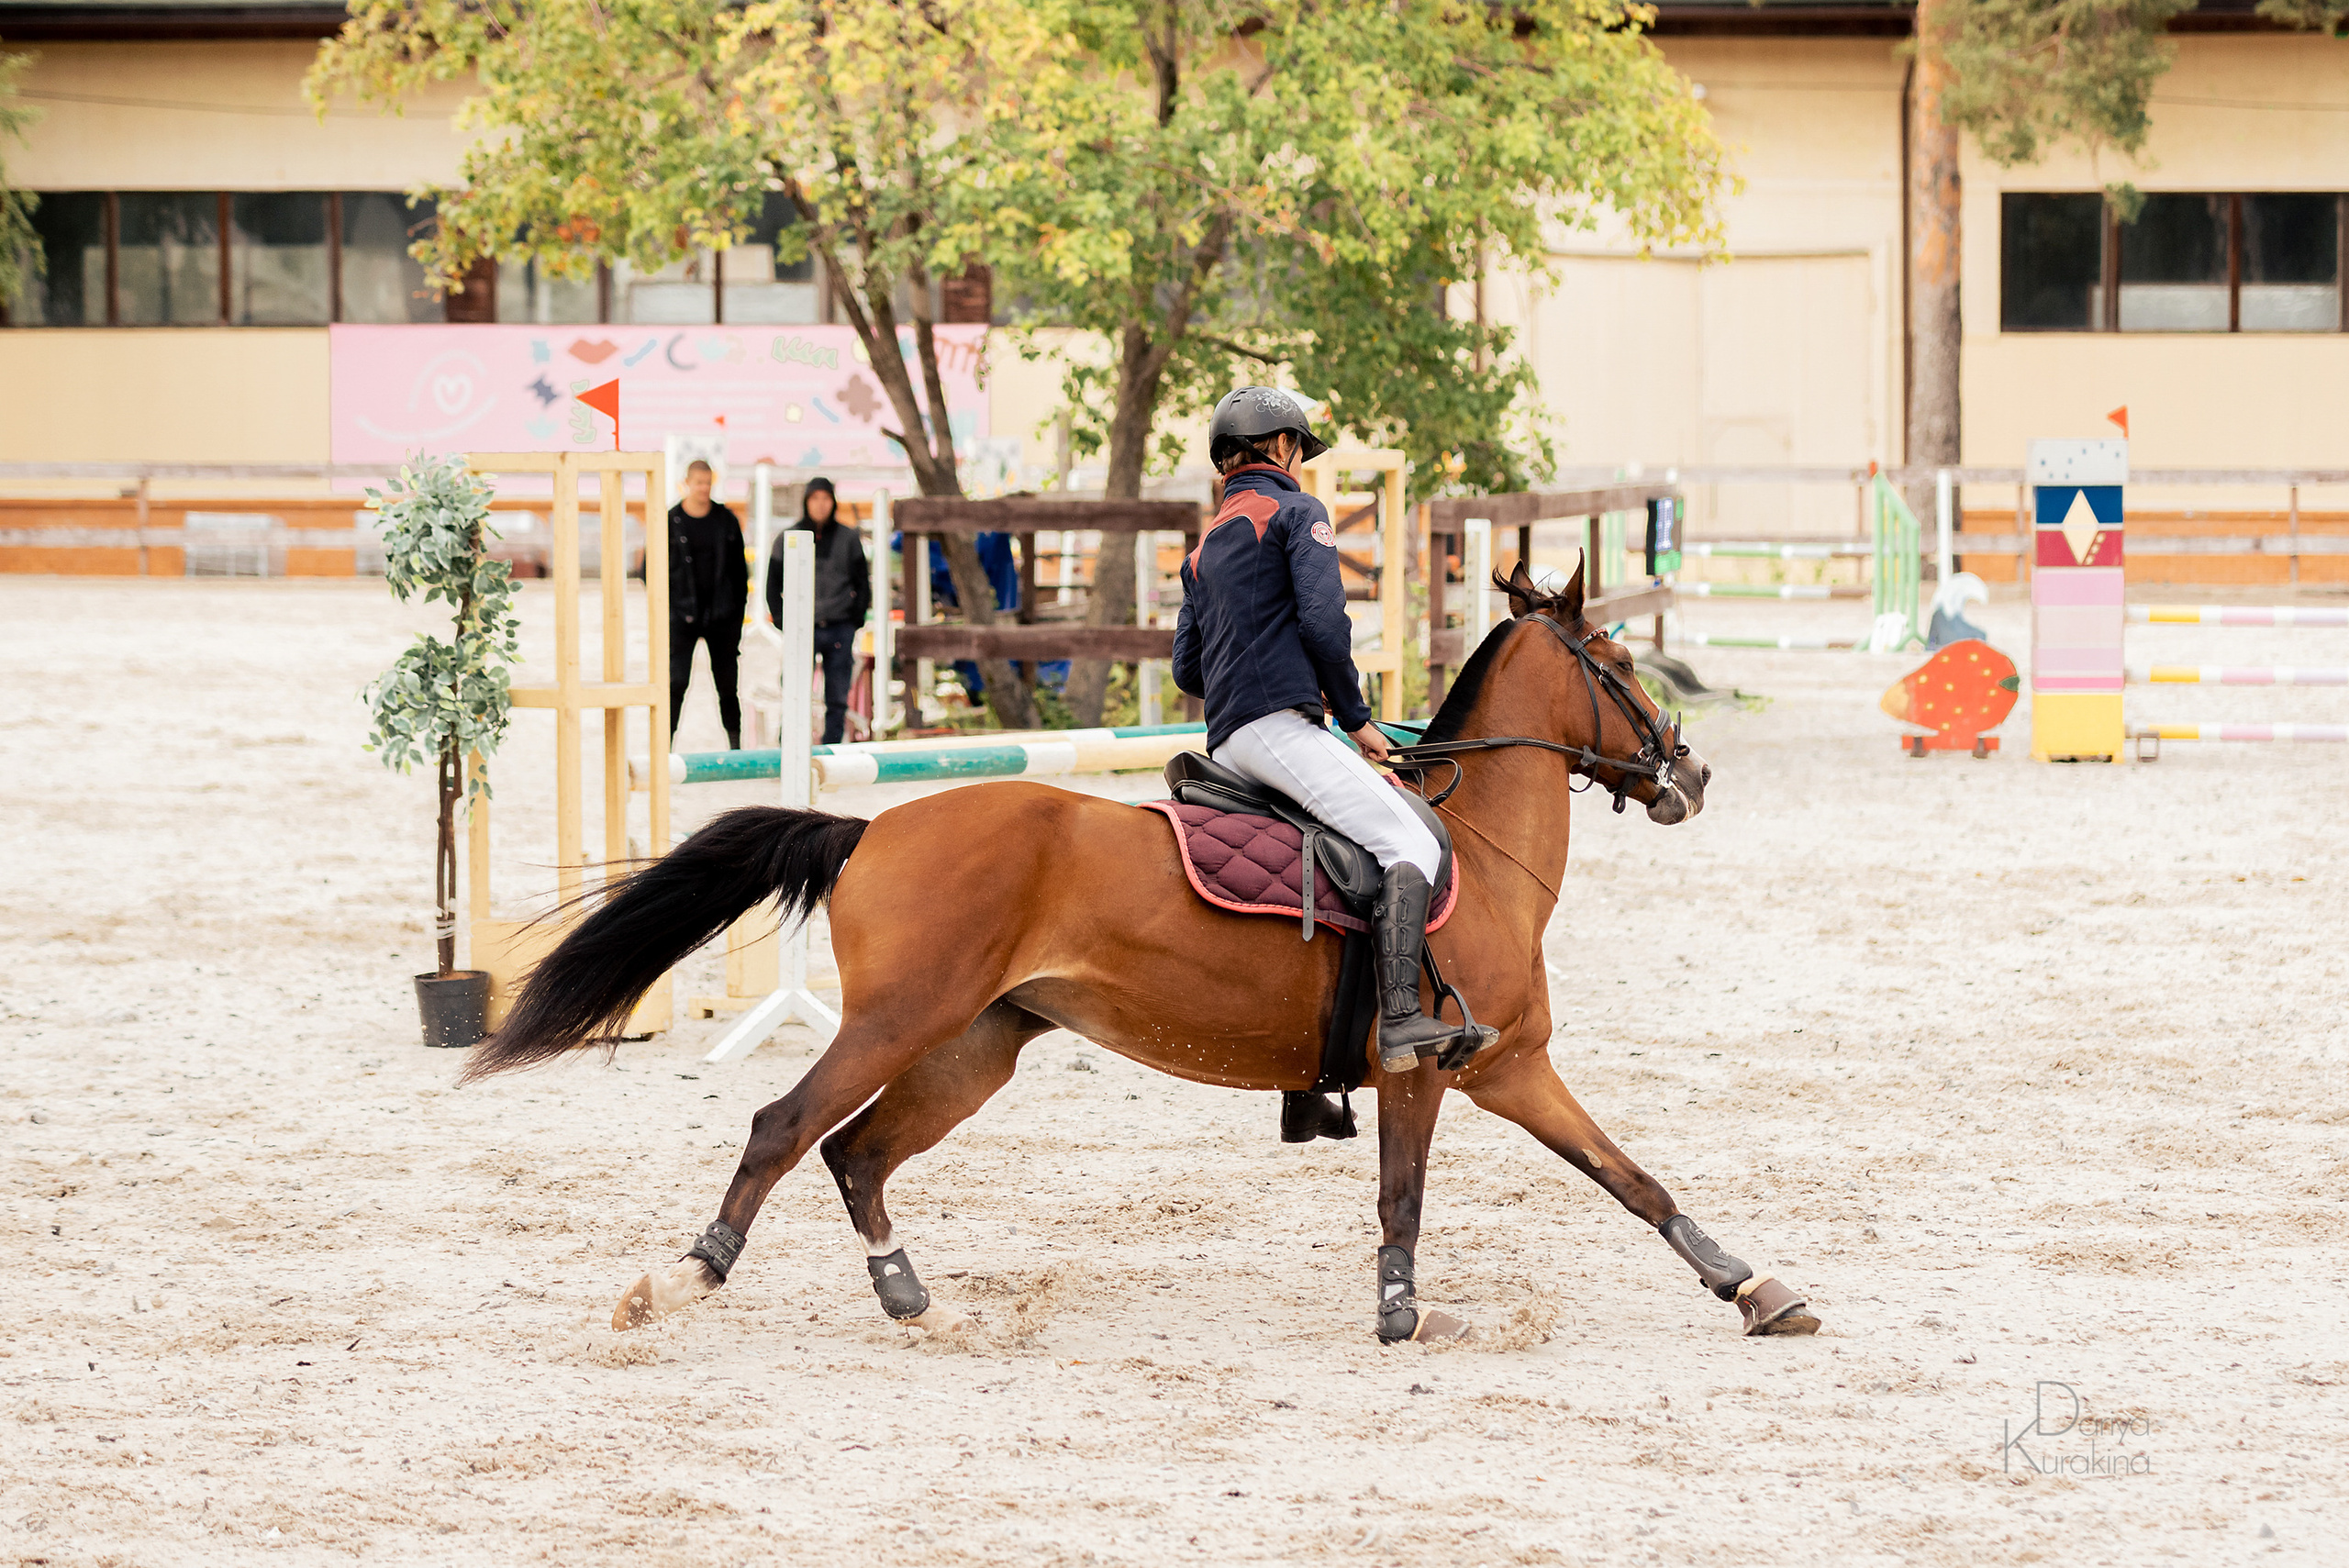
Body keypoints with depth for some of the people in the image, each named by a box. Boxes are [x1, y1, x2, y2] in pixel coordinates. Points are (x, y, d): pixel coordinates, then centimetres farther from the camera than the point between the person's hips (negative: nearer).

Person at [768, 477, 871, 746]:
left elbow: (862, 581, 13)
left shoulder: (848, 538, 7)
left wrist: (857, 618, 2)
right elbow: (773, 584, 10)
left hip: (840, 630, 1)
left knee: (837, 700, 3)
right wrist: (782, 621, 1)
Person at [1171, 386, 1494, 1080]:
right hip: (1280, 726, -9)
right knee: (1410, 846, -15)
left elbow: (1187, 668, 24)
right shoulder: (1296, 511, 3)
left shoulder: (1206, 546, 27)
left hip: (1226, 746, 9)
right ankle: (1400, 1022, -33)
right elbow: (1322, 620, -11)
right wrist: (1355, 716, -2)